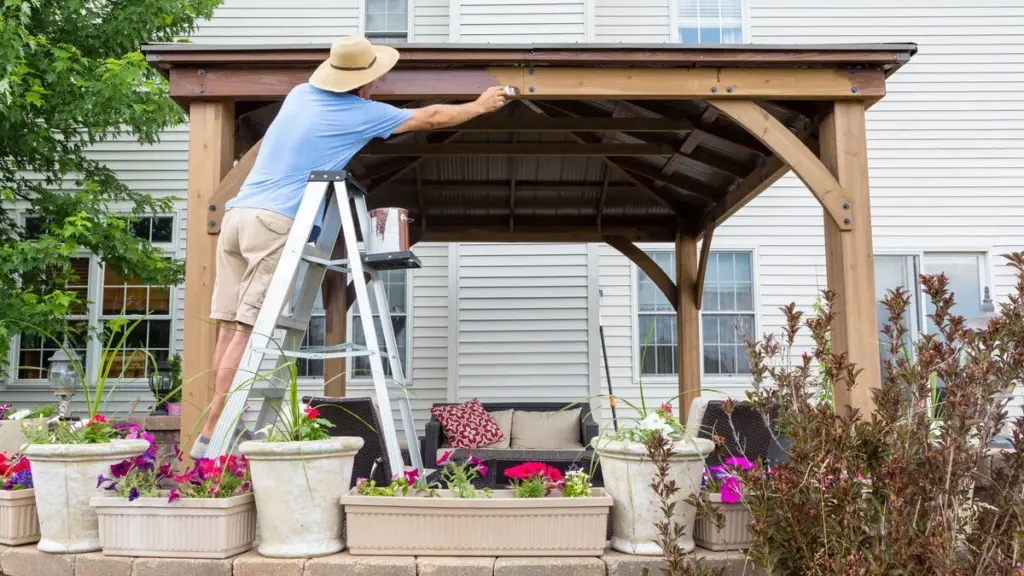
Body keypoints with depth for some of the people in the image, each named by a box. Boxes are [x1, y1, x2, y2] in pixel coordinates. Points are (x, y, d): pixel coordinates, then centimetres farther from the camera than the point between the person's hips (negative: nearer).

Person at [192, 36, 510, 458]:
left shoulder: (300, 94, 20)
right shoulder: (363, 114, 4)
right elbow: (431, 118, 15)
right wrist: (481, 106, 29)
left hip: (236, 213, 8)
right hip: (275, 222, -7)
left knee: (231, 327, 5)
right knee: (248, 331, -9)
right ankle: (210, 436, -9)